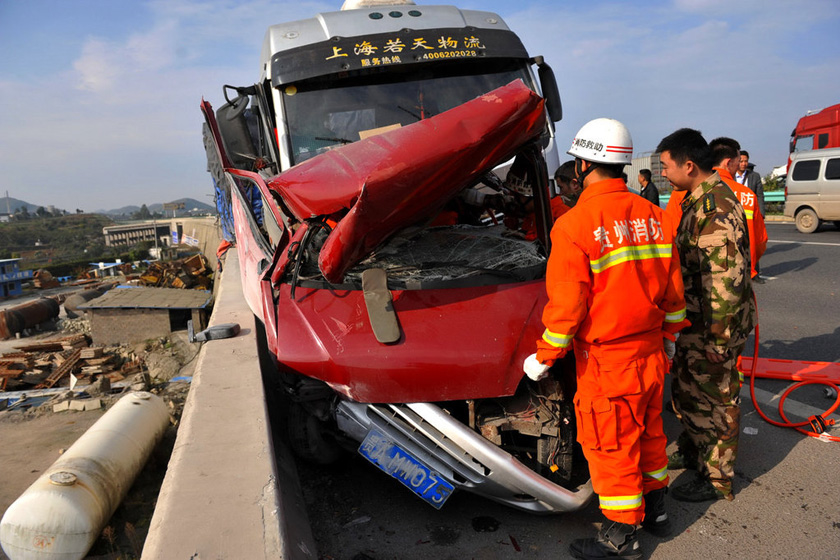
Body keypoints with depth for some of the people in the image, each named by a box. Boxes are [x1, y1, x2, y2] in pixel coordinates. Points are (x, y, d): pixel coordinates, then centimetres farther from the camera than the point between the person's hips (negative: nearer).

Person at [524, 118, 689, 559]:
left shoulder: (573, 225, -19)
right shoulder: (652, 216, 1)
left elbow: (566, 306, -18)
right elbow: (672, 287, 9)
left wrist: (543, 357, -5)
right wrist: (668, 336, 23)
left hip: (606, 361, -7)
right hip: (651, 352, 7)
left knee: (611, 445, 9)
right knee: (649, 431, 23)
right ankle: (655, 508, 42)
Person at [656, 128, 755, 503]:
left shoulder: (715, 207, -24)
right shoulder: (700, 199, 10)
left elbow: (726, 281, -27)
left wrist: (719, 338, -25)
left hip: (713, 329, -10)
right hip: (696, 323, 10)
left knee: (713, 401, 5)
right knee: (687, 389, 23)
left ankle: (716, 480, 22)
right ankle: (691, 451, 42)